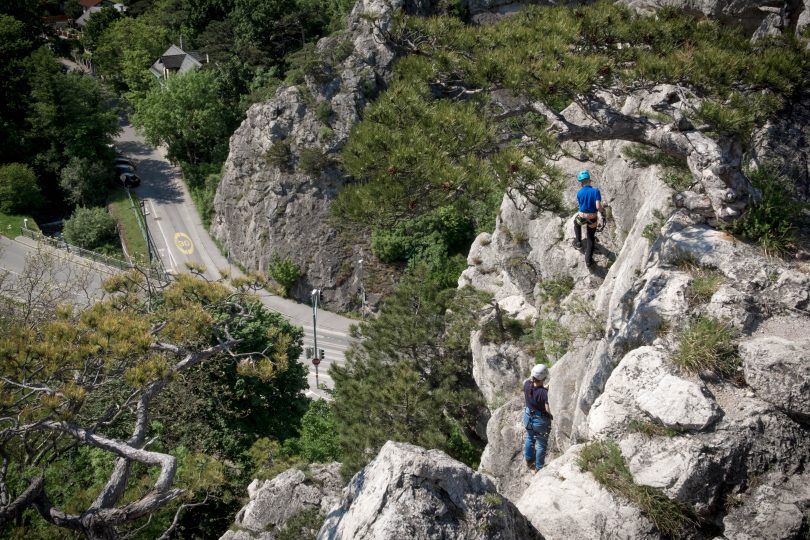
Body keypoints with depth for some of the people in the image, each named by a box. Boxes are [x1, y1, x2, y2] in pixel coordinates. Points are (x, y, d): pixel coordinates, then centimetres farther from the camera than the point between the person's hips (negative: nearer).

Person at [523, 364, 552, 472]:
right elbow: (549, 410, -32)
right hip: (541, 421, -5)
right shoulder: (545, 393, -35)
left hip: (528, 417, 5)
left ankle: (528, 460, 55)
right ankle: (539, 468, 37)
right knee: (541, 444, 20)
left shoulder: (527, 385, -19)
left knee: (529, 438, 33)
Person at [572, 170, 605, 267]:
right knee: (590, 238, 15)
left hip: (581, 217, 1)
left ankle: (578, 242, 34)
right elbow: (598, 206, -24)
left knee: (576, 223, 38)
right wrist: (603, 213, -4)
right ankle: (588, 259, 13)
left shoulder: (579, 193, -7)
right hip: (592, 219, -1)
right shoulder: (596, 191, -16)